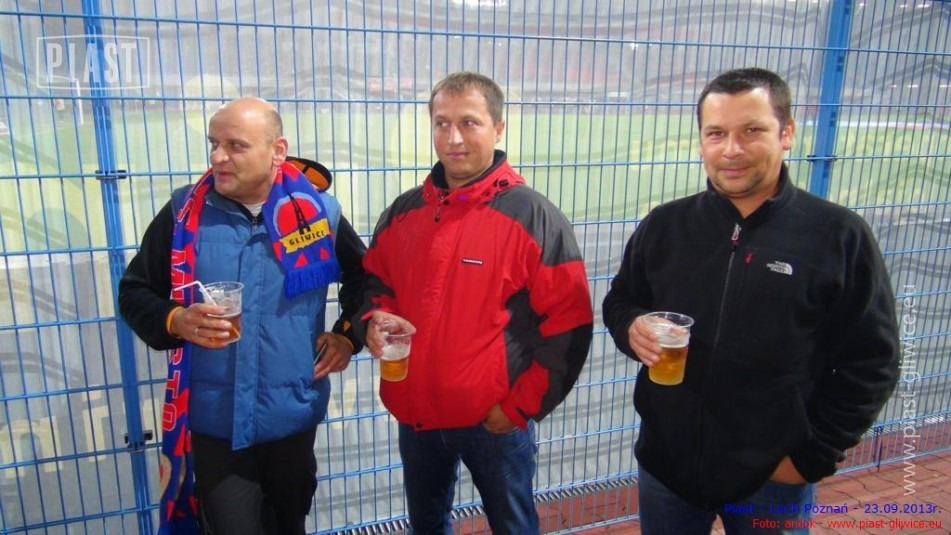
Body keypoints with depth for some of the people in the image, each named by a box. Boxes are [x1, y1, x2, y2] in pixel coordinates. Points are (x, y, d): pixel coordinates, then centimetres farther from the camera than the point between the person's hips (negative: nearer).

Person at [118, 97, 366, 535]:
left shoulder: (318, 212, -5)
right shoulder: (184, 212, -6)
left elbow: (363, 279, 11)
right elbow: (135, 292, 2)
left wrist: (348, 335, 0)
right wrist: (176, 321, -16)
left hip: (292, 413, 1)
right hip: (214, 418, -1)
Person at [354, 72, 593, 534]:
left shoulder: (533, 216, -13)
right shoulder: (402, 212, 2)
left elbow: (569, 325, -12)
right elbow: (374, 283, 15)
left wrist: (521, 407, -13)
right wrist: (373, 320, -8)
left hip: (495, 419, -4)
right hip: (415, 414, 5)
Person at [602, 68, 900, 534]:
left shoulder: (839, 235, -10)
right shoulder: (663, 225, -2)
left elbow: (870, 363, -5)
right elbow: (619, 302, 10)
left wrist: (812, 455, -7)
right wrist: (632, 327, -13)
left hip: (775, 475, -2)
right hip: (665, 462, 3)